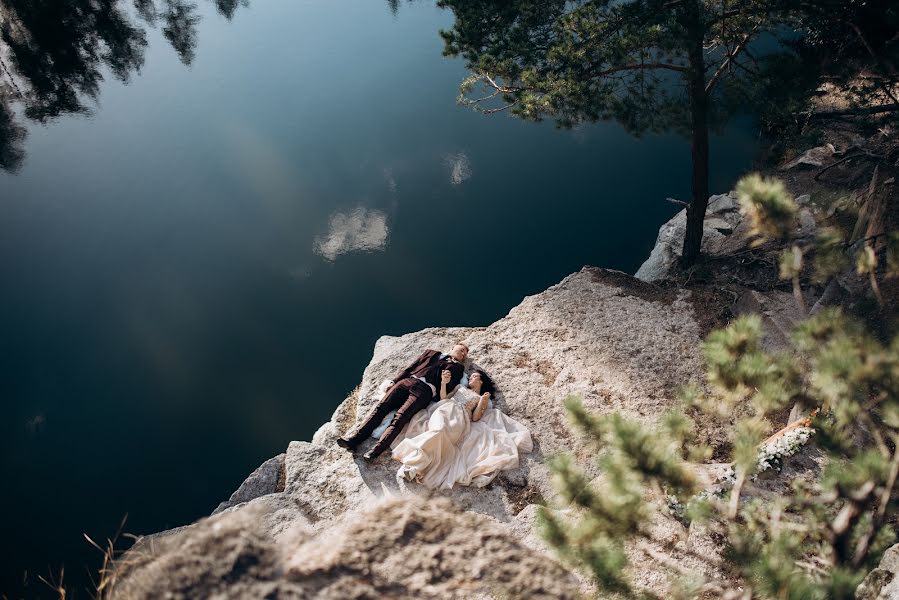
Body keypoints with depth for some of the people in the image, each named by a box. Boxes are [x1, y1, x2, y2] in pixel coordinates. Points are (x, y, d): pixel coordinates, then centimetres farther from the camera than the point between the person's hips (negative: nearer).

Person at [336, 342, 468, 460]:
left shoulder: (458, 367, 23)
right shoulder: (431, 353, 31)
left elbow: (448, 389, 8)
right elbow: (409, 368, 22)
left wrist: (445, 383, -14)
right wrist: (394, 382, 10)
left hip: (425, 390, -3)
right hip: (407, 381, 3)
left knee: (400, 417, -25)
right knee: (380, 407, -17)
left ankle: (375, 451, -38)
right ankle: (354, 438, -23)